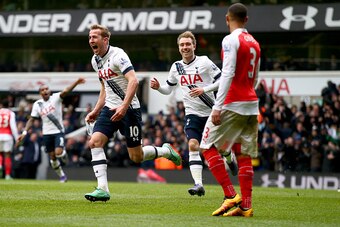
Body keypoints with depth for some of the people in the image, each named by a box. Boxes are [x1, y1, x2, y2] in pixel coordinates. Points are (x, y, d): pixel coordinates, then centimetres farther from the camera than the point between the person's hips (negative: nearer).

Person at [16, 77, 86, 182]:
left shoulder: (55, 98, -8)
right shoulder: (37, 104, 3)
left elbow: (65, 92, -26)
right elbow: (31, 120, 8)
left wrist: (76, 82, -45)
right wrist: (24, 133, -2)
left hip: (58, 131, -4)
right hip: (47, 133, 4)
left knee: (58, 152, -21)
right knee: (52, 156, 6)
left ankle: (64, 154, 16)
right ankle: (61, 175, 24)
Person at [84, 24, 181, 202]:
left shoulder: (117, 55, -15)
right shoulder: (95, 60, 11)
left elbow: (133, 81, -25)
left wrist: (124, 106, -34)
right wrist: (96, 111, 18)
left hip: (128, 109, -7)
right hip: (110, 108, 7)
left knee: (136, 157, -2)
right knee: (95, 142, -14)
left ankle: (165, 151, 28)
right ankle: (102, 189, -15)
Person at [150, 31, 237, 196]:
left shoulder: (204, 62, -8)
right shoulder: (176, 67, 5)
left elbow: (221, 81, -10)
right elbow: (168, 89, 17)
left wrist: (204, 90, -21)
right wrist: (158, 87, -4)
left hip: (210, 111, -2)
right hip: (192, 113, 2)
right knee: (193, 145, -16)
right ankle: (198, 184, -21)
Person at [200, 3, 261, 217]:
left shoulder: (231, 40, -9)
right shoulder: (254, 43, 15)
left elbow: (228, 74, -18)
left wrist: (218, 107, -20)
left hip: (232, 103, -7)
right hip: (252, 104, 7)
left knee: (208, 146, 0)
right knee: (244, 155, 7)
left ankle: (231, 195, -8)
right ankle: (245, 205, 3)